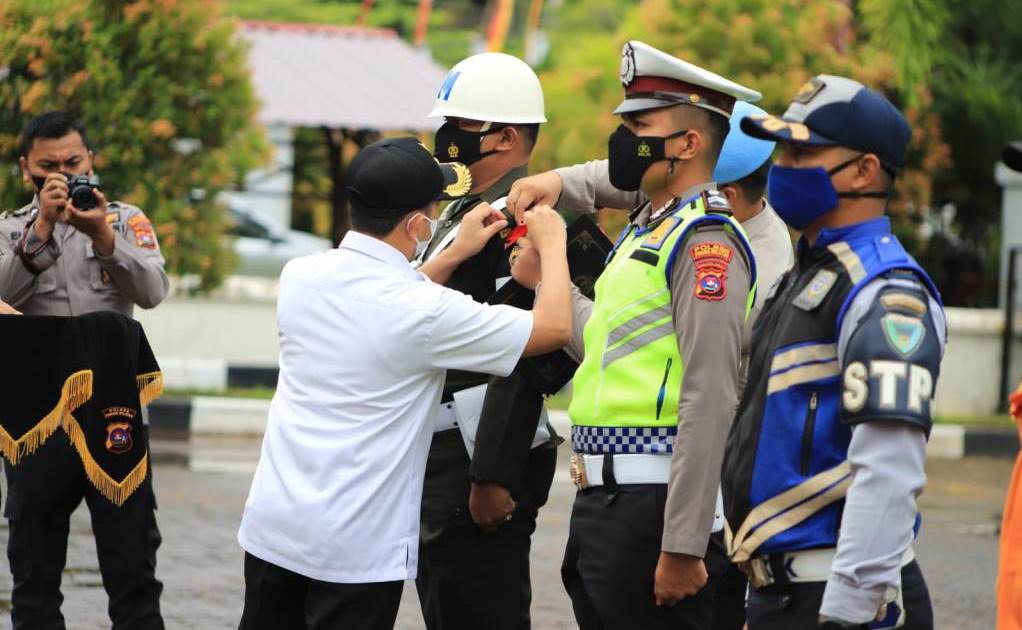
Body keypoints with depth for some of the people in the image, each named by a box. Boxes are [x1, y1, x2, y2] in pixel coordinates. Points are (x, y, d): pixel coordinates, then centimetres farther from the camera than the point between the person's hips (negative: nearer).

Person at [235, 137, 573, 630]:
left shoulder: (299, 276, 1)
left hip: (269, 527, 6)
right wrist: (552, 246, 10)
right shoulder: (424, 311, -16)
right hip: (355, 548, -6)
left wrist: (453, 255, 20)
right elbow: (555, 327, -6)